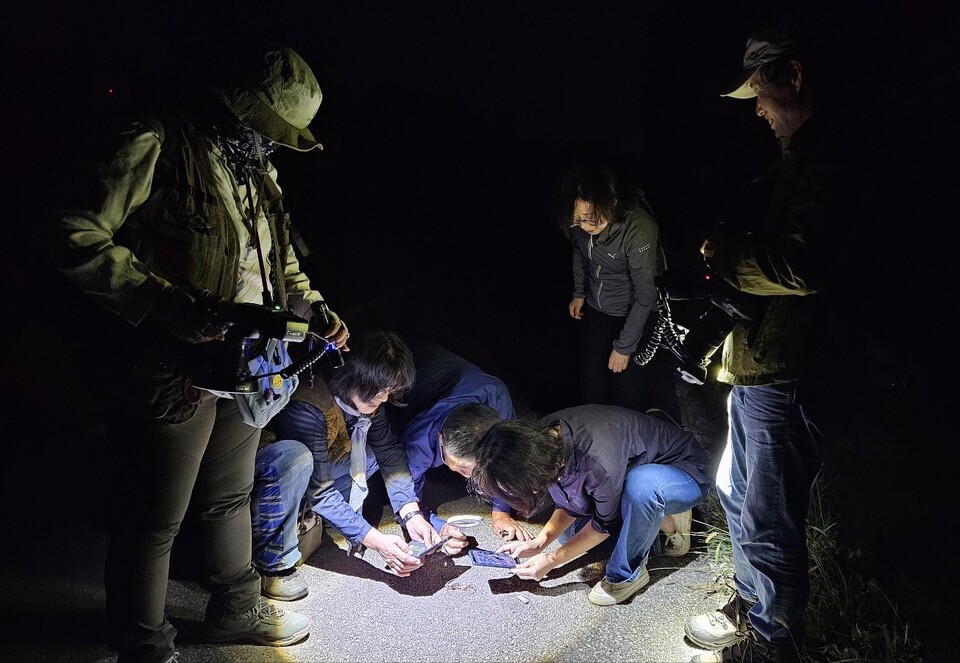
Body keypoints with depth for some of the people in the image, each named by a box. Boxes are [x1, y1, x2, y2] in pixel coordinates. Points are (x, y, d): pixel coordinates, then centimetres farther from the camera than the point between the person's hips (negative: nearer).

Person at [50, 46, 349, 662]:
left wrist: (315, 310, 6)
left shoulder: (257, 172, 12)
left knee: (231, 498, 24)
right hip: (172, 373, -8)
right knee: (153, 522, 6)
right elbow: (80, 239, -20)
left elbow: (280, 259, 23)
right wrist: (166, 303, -30)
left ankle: (237, 609, 45)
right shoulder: (156, 147, -13)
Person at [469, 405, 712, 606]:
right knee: (569, 531, 5)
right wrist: (540, 541, -14)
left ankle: (627, 574, -15)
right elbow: (571, 504, -2)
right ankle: (662, 520, 12)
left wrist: (553, 560, -15)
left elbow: (606, 524, -21)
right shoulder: (544, 435, -18)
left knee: (642, 484, -40)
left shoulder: (600, 463, -41)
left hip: (686, 474, -7)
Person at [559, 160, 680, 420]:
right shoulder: (579, 223, -18)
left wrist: (624, 347, -19)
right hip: (595, 310, 5)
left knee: (629, 393, 1)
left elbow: (645, 295, -25)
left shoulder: (639, 229, -34)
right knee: (591, 388, 14)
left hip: (634, 315, -5)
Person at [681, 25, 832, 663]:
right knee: (739, 494, 23)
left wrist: (730, 258, -12)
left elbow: (806, 265, -28)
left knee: (768, 523, 3)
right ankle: (751, 606, 42)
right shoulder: (797, 156, 18)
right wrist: (734, 247, 6)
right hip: (755, 364, 11)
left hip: (785, 375, -11)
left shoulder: (827, 155, -17)